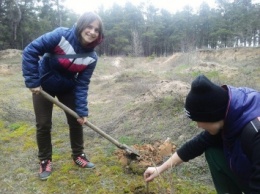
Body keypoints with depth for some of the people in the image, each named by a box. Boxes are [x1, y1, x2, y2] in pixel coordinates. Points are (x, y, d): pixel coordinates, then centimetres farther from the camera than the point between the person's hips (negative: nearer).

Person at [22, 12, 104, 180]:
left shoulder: (91, 57, -18)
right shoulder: (61, 35, -30)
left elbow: (82, 85, -14)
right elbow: (30, 51, -25)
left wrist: (82, 111, -19)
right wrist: (32, 81, -26)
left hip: (67, 87, 3)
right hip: (43, 85, -3)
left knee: (76, 121, 5)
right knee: (43, 125, 2)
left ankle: (78, 155, 27)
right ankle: (45, 160, 22)